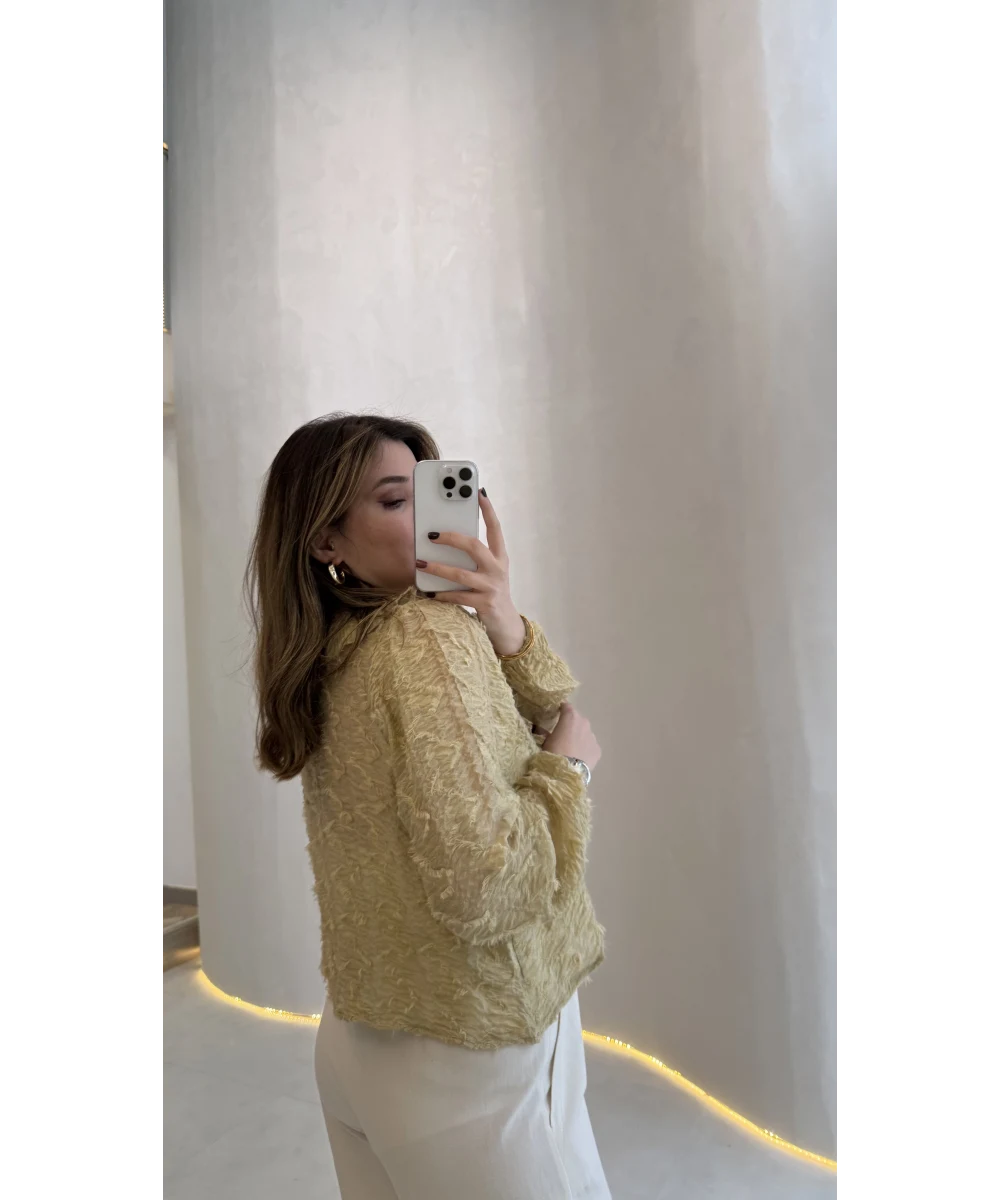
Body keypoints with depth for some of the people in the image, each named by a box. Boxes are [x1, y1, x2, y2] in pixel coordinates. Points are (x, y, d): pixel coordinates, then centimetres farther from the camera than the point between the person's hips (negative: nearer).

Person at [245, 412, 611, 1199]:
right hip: (472, 1058, -8)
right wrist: (569, 767, -15)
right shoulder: (430, 632, -22)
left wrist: (506, 633, -14)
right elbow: (485, 886, -30)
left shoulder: (334, 655, 2)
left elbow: (556, 720, 3)